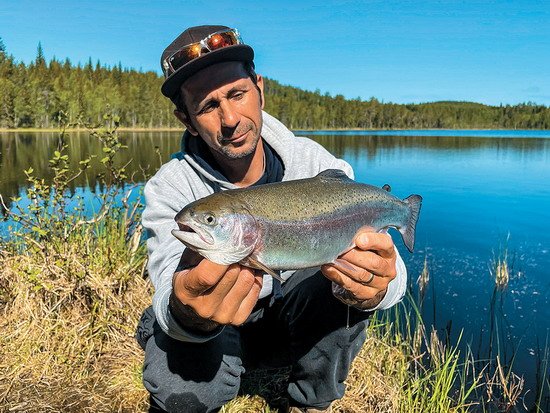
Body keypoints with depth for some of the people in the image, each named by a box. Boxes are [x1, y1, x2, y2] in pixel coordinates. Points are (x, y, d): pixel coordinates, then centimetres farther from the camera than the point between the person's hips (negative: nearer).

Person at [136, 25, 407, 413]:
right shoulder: (170, 188, -19)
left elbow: (388, 270, -22)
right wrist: (188, 313, -57)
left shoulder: (314, 162, -16)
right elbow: (172, 303, -33)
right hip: (206, 333, -1)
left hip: (293, 320, 2)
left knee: (343, 276, -27)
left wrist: (376, 288, -46)